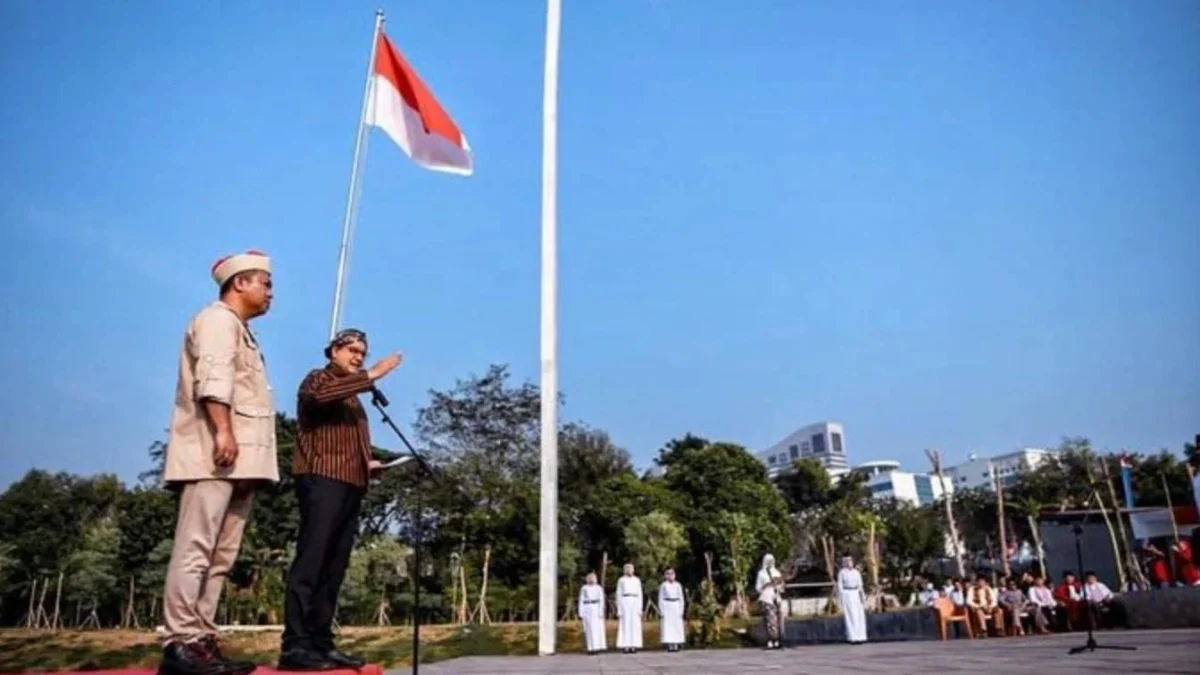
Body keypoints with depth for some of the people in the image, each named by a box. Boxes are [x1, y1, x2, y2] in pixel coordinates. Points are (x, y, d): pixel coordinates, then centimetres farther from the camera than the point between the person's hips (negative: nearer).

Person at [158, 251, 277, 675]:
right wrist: (223, 429, -25)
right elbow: (213, 377, -16)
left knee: (219, 555, 6)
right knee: (195, 548, -12)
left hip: (238, 460, 10)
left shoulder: (240, 331, 29)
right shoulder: (218, 319, 0)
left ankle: (200, 641, 7)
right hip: (214, 454, -10)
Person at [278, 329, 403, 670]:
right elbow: (320, 395, -20)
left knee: (333, 569, 5)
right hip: (322, 480, -8)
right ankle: (294, 646, -15)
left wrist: (367, 462, 14)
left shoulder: (352, 396, 29)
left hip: (351, 485, 8)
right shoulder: (319, 379, 6)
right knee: (310, 562, -13)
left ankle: (321, 644, 6)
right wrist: (371, 376, -20)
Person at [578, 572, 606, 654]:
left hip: (596, 609, -1)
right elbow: (581, 601, 6)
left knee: (598, 628, -4)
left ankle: (598, 647, 0)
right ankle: (591, 648, 1)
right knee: (589, 629, -1)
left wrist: (601, 612, -10)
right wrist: (580, 613, 0)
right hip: (587, 610, 1)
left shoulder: (599, 588, 5)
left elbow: (601, 601, 0)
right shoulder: (584, 588, 8)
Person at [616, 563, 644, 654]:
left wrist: (640, 608, 3)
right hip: (625, 603, -2)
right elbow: (619, 595, 4)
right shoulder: (621, 580, 6)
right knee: (625, 625, -5)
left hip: (635, 603, 2)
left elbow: (639, 594, 11)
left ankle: (634, 646, 2)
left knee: (635, 625, -1)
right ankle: (625, 647, -3)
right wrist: (619, 609, -4)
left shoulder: (637, 580, 12)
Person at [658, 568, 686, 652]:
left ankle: (676, 645, 5)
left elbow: (681, 598, 10)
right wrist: (661, 610, -6)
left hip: (676, 606, 3)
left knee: (677, 626, 0)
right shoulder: (663, 585, 0)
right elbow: (661, 599, 1)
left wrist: (681, 609, 2)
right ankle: (669, 645, -3)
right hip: (667, 607, -3)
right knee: (667, 626, -6)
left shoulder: (678, 585, 8)